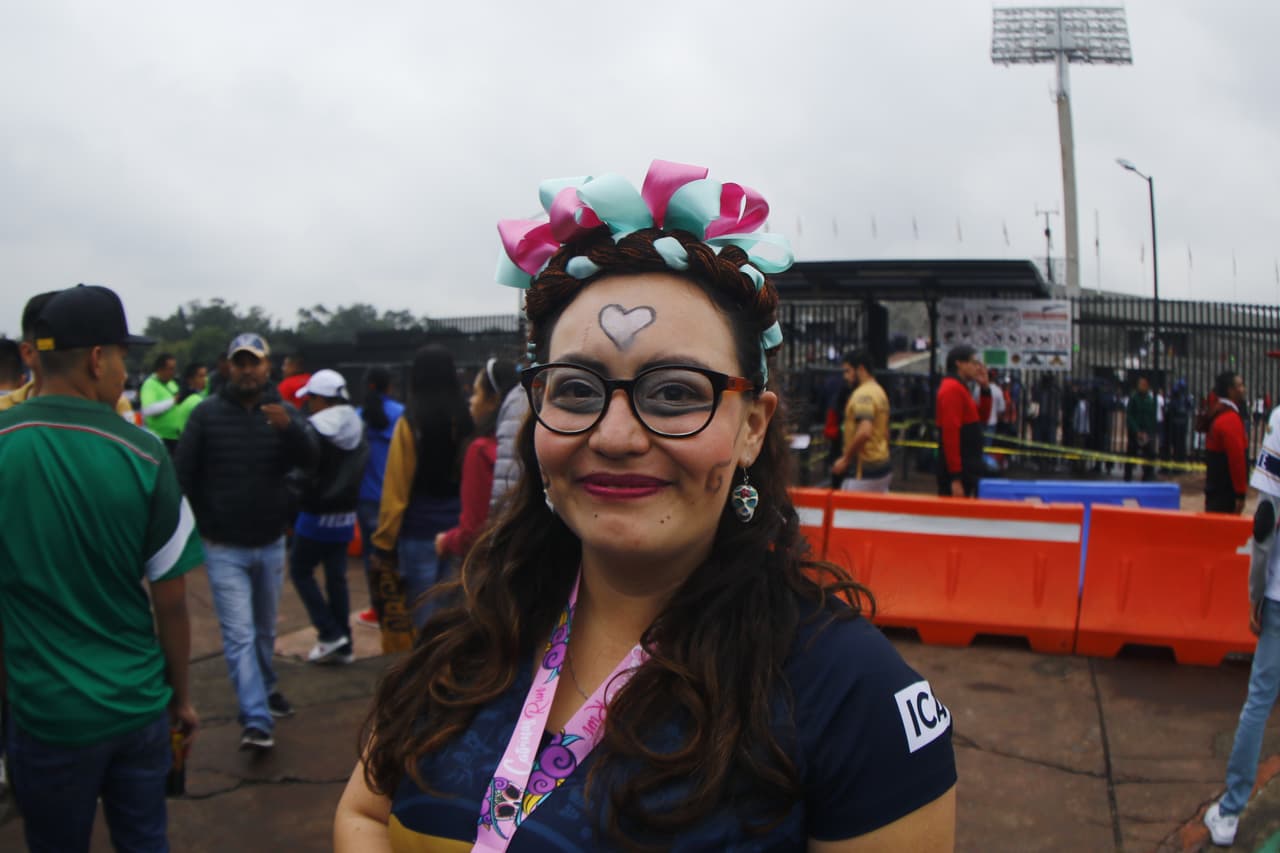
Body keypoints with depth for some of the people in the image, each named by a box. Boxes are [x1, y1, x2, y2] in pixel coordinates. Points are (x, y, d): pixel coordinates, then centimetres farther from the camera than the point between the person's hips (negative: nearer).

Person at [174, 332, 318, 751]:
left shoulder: (284, 413, -2)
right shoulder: (207, 413, -7)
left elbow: (310, 458, -19)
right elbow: (183, 473, -4)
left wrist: (288, 426, -38)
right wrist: (202, 525, -9)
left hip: (270, 544, 3)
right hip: (224, 548, -3)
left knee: (265, 630, 20)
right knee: (239, 636, -8)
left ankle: (265, 689, 42)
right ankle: (257, 721, -7)